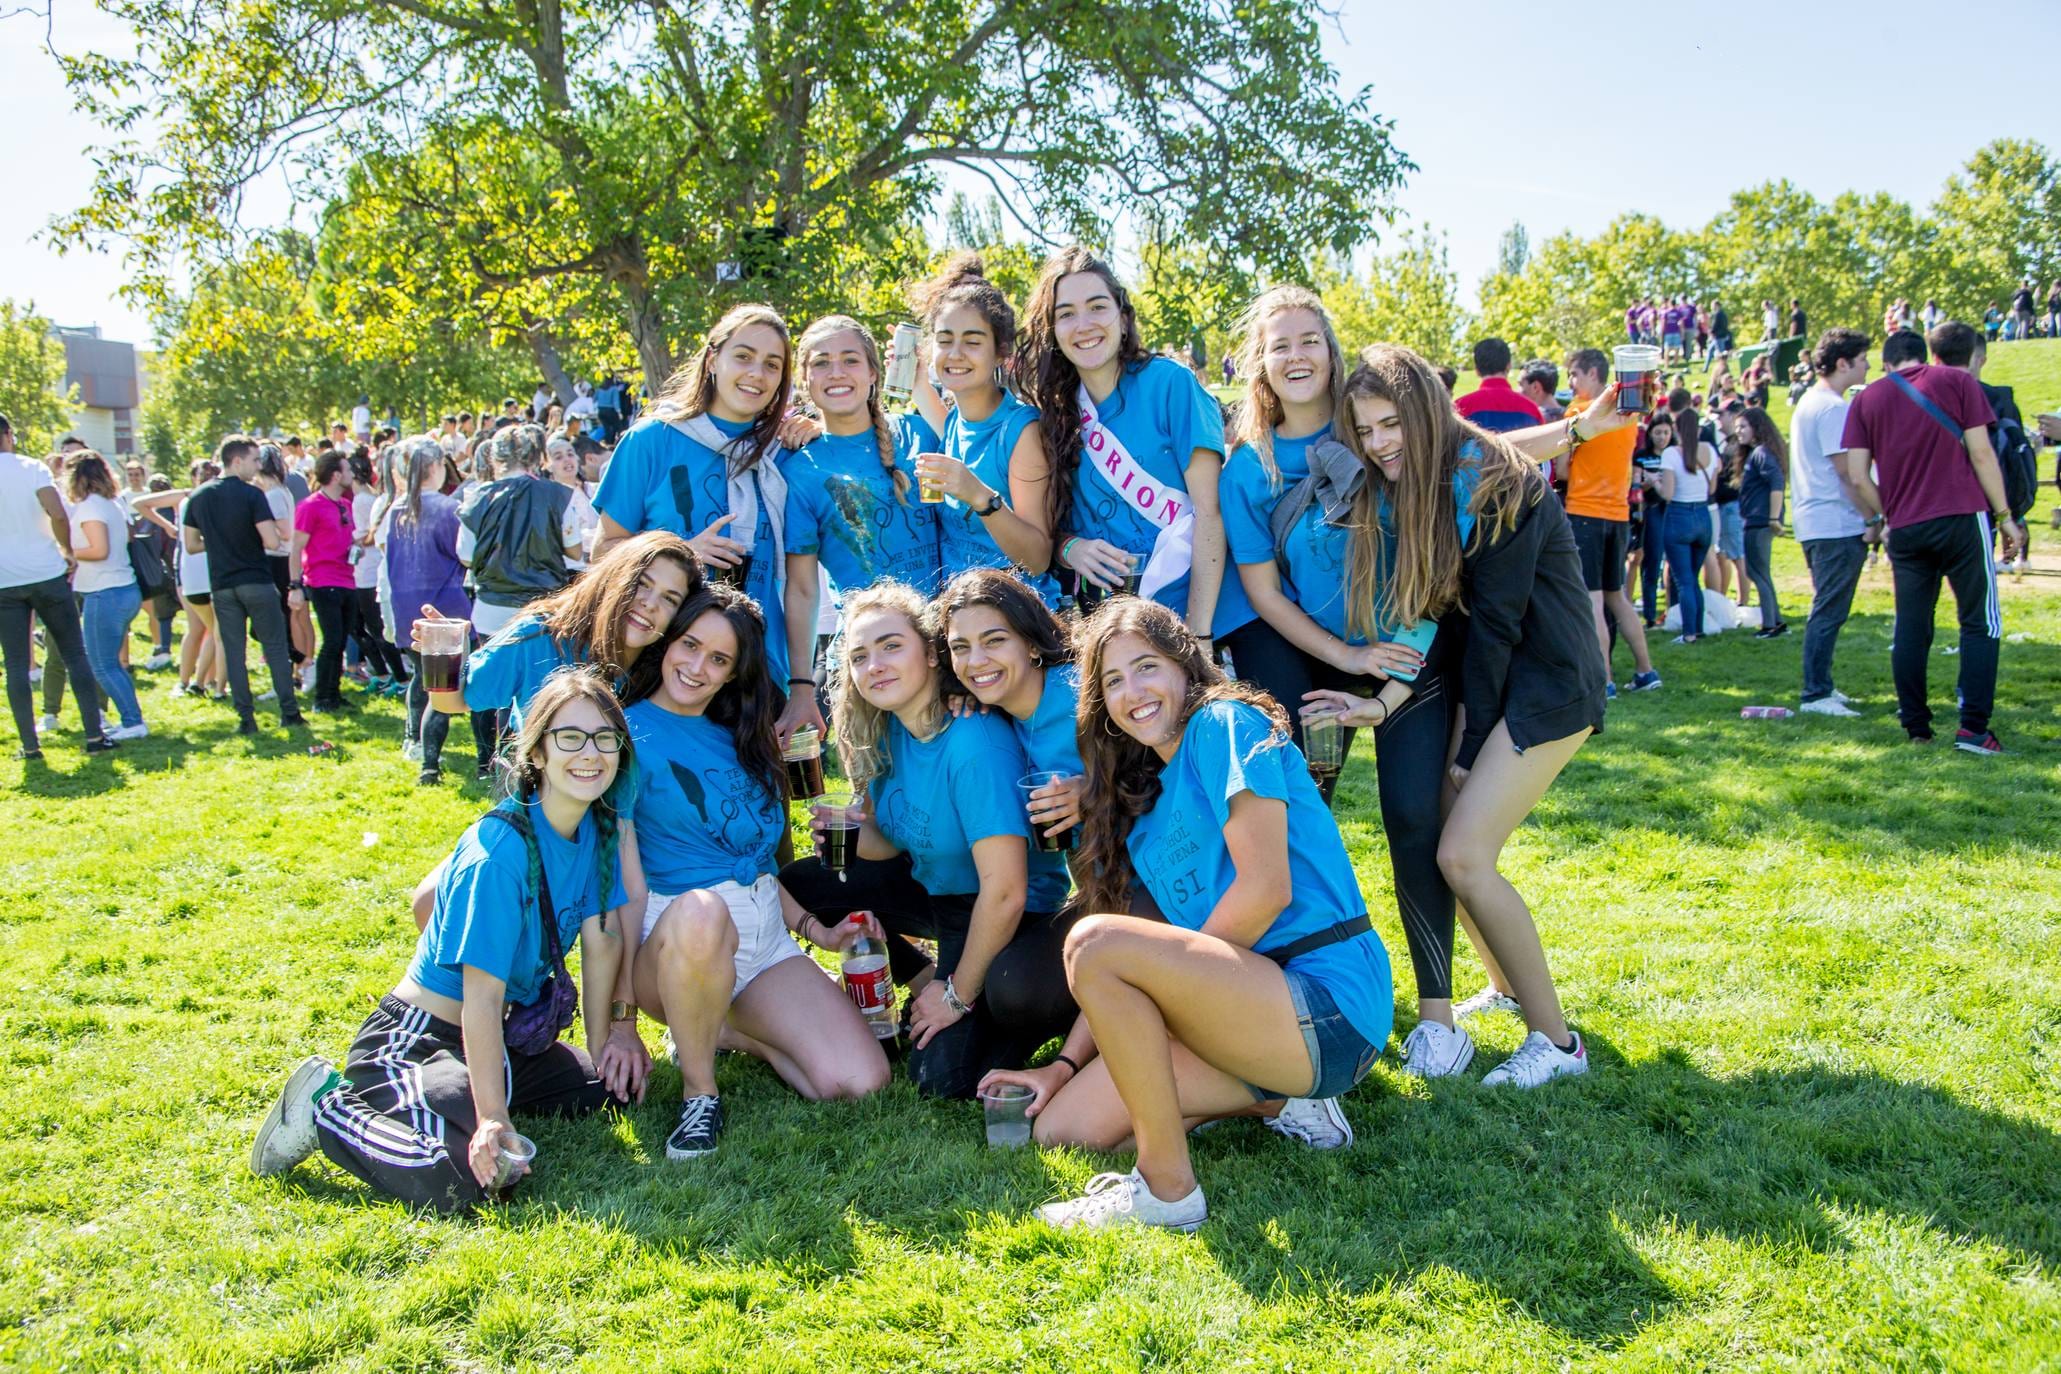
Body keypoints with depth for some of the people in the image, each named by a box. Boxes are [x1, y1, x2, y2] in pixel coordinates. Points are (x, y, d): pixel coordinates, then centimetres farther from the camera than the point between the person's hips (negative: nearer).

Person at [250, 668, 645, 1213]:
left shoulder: (600, 826, -3)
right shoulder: (498, 854, -27)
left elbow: (601, 940, 3)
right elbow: (482, 997, -28)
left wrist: (604, 1042, 5)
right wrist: (493, 1119, -29)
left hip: (506, 1039, 9)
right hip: (414, 1042, -9)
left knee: (620, 1082, 11)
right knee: (464, 1179, -31)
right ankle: (328, 1107, -4)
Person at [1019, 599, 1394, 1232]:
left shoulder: (1225, 723, -3)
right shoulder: (1140, 794, 20)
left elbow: (1266, 888, -15)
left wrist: (1183, 978, -7)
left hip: (1328, 1008, -9)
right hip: (1248, 999, 9)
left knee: (1094, 942, -26)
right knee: (1061, 1129, 0)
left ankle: (1167, 1187, -16)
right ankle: (1286, 1100, 8)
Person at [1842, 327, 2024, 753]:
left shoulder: (1867, 400, 10)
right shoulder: (1957, 381, 5)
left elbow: (1858, 476, 4)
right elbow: (1981, 453, -2)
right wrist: (2005, 516, 3)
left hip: (1905, 528, 3)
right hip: (1962, 518, -2)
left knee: (1910, 628, 8)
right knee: (1980, 623, 3)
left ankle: (1915, 726, 9)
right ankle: (1973, 728, -5)